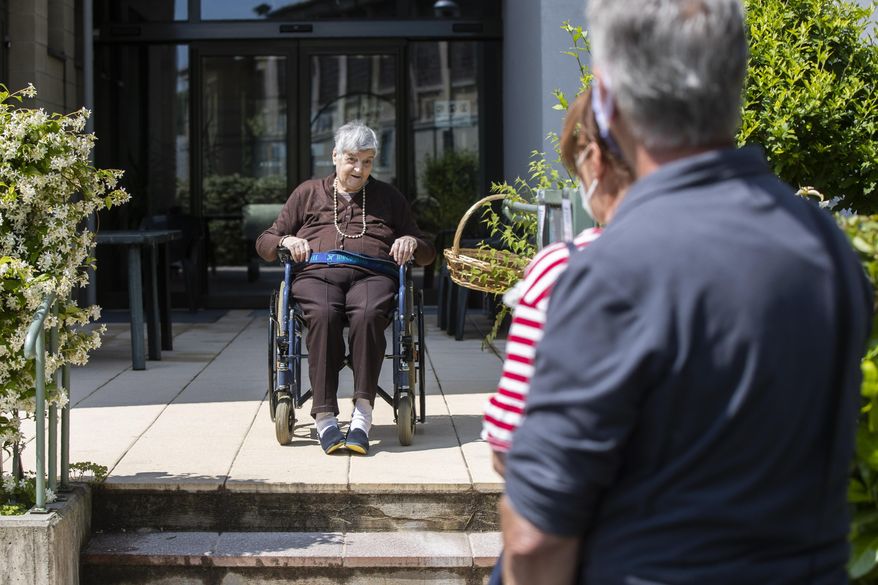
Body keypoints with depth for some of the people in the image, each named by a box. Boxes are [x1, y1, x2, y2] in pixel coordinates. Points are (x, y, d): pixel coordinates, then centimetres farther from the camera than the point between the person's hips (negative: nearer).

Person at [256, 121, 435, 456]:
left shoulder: (389, 198, 29)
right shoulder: (308, 193, 27)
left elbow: (427, 254, 30)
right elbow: (264, 242, 26)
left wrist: (411, 242, 6)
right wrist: (286, 241, 3)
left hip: (371, 276, 0)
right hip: (316, 274, 0)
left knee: (369, 314, -38)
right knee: (323, 316, -38)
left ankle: (362, 415, -42)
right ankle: (324, 418, -41)